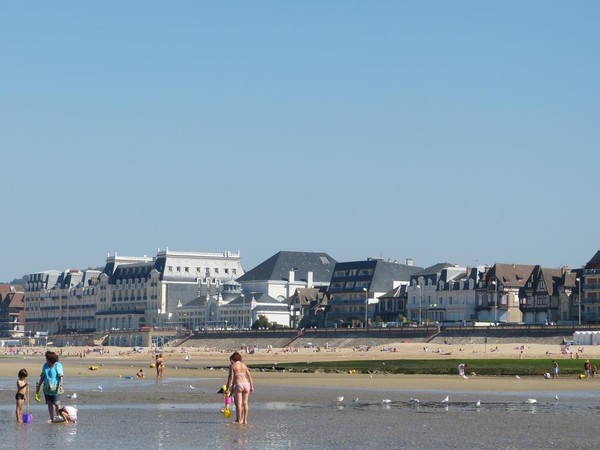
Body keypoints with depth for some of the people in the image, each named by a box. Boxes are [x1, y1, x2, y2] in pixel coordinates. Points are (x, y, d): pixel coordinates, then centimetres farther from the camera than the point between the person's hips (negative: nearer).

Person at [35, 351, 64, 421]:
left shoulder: (58, 365, -7)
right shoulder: (45, 365, 10)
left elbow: (61, 376, -12)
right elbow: (42, 376, 15)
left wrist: (60, 385, -24)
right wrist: (39, 386, 13)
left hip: (55, 389, -6)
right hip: (47, 389, 6)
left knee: (57, 404, -5)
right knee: (49, 404, 6)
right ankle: (51, 418, 12)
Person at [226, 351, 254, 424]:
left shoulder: (232, 366, 2)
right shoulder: (244, 365, 17)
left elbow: (231, 377, -6)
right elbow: (249, 376, 13)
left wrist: (228, 389, -6)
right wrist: (252, 386, 15)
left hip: (238, 385, -5)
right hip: (246, 384, 5)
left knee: (239, 404, -2)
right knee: (245, 403, 11)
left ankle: (239, 420, -2)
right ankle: (245, 420, 12)